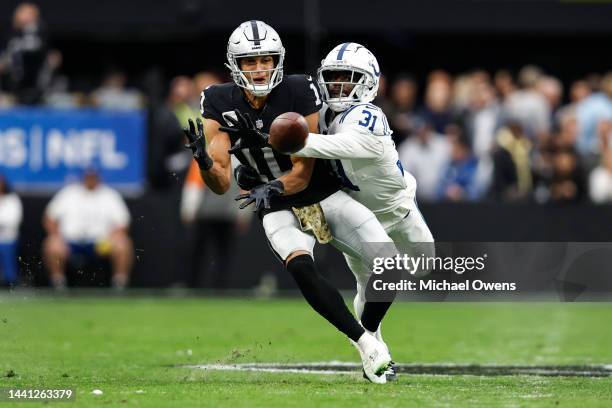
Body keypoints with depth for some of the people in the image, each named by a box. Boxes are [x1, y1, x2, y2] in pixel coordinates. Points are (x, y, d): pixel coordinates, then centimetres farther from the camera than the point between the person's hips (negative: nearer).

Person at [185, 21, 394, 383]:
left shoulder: (299, 93, -16)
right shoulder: (221, 106, -11)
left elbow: (303, 173, -14)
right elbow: (222, 184, -12)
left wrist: (272, 189, -33)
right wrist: (203, 159, -33)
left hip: (325, 195, 0)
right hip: (280, 211, 0)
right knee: (301, 268, -32)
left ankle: (367, 330, 14)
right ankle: (366, 343, -20)